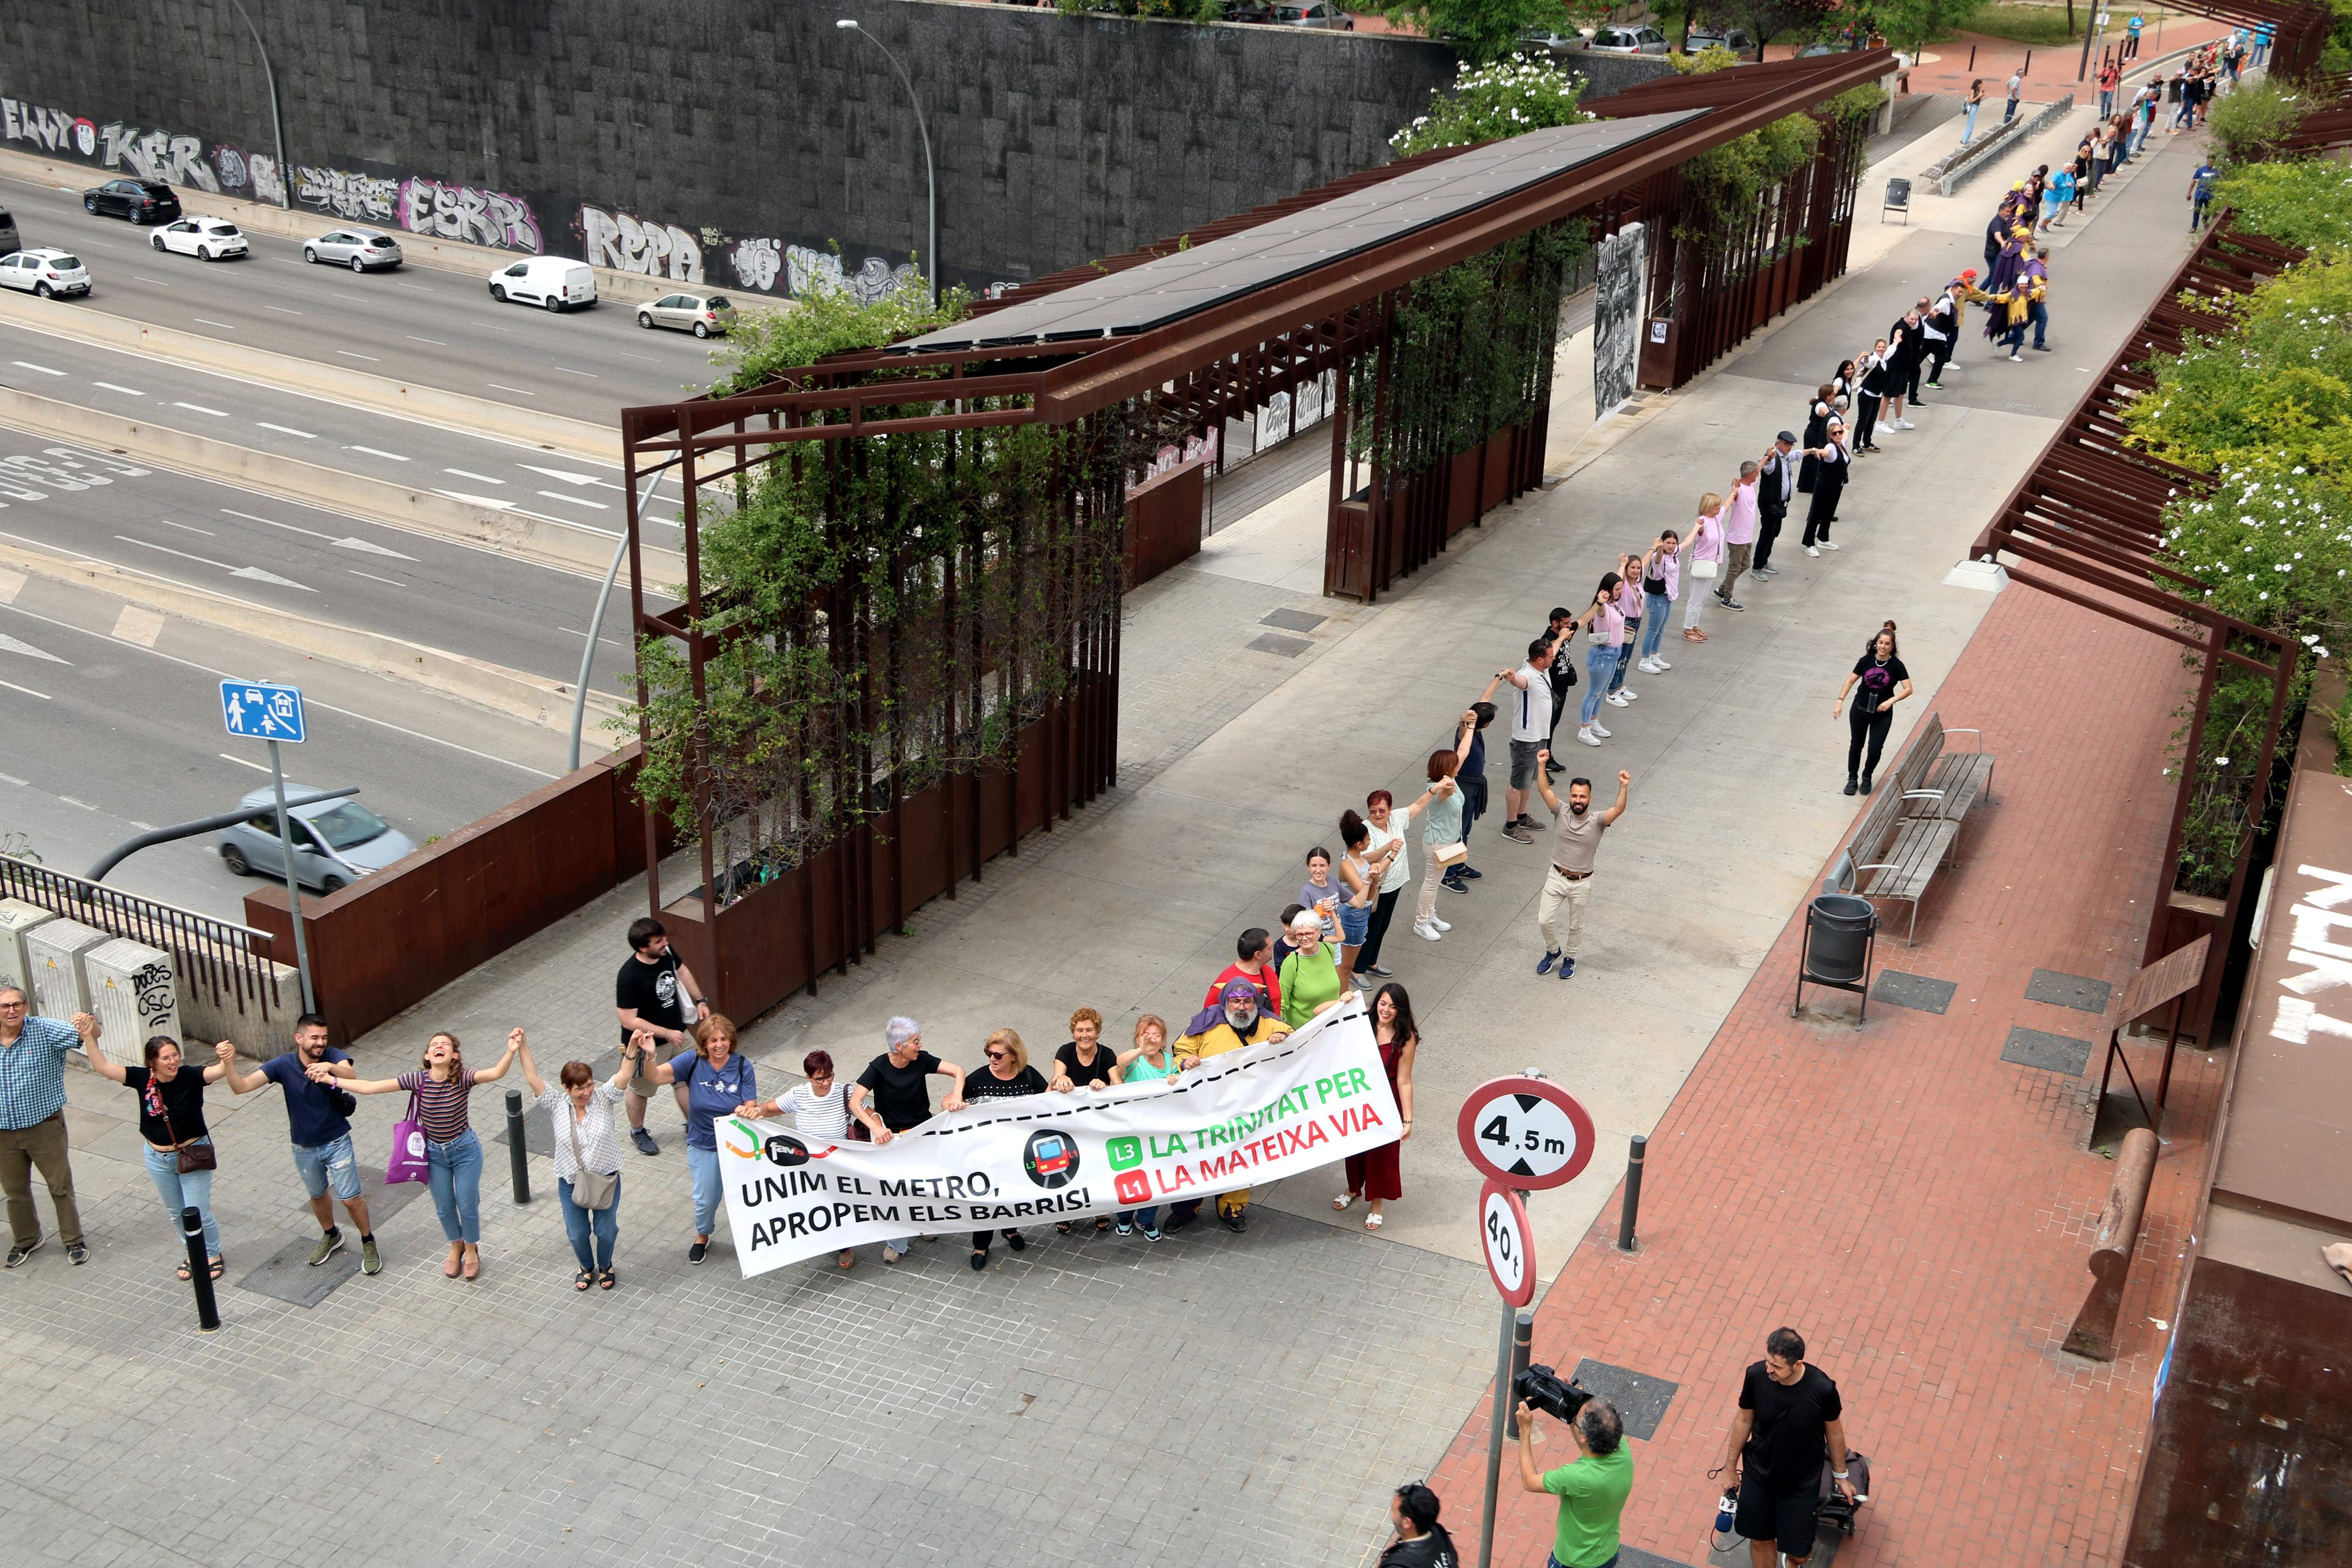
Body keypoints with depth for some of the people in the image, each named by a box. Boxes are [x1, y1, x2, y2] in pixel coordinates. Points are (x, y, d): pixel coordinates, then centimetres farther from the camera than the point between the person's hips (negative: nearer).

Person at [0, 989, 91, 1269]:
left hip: (44, 1127, -3)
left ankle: (74, 1241, 23)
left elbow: (92, 1035, -23)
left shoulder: (45, 1031, -15)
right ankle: (26, 1241, 39)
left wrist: (89, 1025, -45)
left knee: (61, 1187, 7)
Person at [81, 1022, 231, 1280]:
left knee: (198, 1213, 3)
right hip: (158, 1159, 4)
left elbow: (220, 1071, -38)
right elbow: (101, 1066, -14)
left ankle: (213, 1254, 28)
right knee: (176, 1212, 19)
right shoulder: (142, 1079, -13)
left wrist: (228, 1059, -61)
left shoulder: (191, 1077, -21)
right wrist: (89, 1037, -27)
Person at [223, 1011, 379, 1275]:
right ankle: (331, 1236, 50)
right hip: (304, 1147, 3)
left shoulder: (333, 1057, -20)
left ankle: (368, 1243, 25)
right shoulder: (283, 1065, -16)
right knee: (318, 1195, 24)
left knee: (351, 1199, 1)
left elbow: (351, 1074, -42)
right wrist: (229, 1063, -42)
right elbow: (241, 1086, -22)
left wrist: (330, 1067, -64)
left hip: (337, 1142, -3)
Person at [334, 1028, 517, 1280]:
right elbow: (370, 1087, -16)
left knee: (467, 1205, 10)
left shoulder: (463, 1079, -24)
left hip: (464, 1150, -2)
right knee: (444, 1207, 18)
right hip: (434, 1153, 2)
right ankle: (456, 1247, 46)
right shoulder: (418, 1080, -18)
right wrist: (330, 1079, -19)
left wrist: (511, 1051, -62)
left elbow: (496, 1073, -43)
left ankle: (471, 1250, 38)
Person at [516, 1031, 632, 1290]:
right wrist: (522, 1048, -28)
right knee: (578, 1233, 16)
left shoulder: (603, 1098, -13)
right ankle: (587, 1267, 46)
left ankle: (605, 1266, 44)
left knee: (606, 1230, 14)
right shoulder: (557, 1104, -11)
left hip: (606, 1180, -1)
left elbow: (624, 1075, -24)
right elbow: (533, 1078, -17)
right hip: (571, 1183, 1)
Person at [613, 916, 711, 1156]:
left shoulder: (667, 952, -15)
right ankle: (637, 1131, 44)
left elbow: (682, 972, 8)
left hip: (676, 1033, 6)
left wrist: (700, 1001, 4)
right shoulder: (629, 977, -34)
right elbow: (628, 1020, -30)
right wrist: (666, 1033, -27)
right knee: (641, 1089, 19)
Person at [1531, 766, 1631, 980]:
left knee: (1576, 926, 16)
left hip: (1581, 884, -2)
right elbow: (1545, 790, -18)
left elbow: (1618, 810, -33)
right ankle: (1553, 951, 34)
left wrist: (1623, 787, -49)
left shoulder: (1597, 821, -16)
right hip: (1557, 878, 2)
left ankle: (1569, 958, 40)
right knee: (1545, 921, 6)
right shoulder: (1562, 812, -10)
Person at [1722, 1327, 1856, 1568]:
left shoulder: (1822, 1389, -29)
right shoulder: (1756, 1376, -24)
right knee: (1760, 1539, 17)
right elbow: (1744, 1421, -6)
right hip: (1758, 1474, 1)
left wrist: (1840, 1475, 5)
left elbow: (1834, 1432, -9)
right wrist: (1731, 1466, 5)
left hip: (1801, 1482, -1)